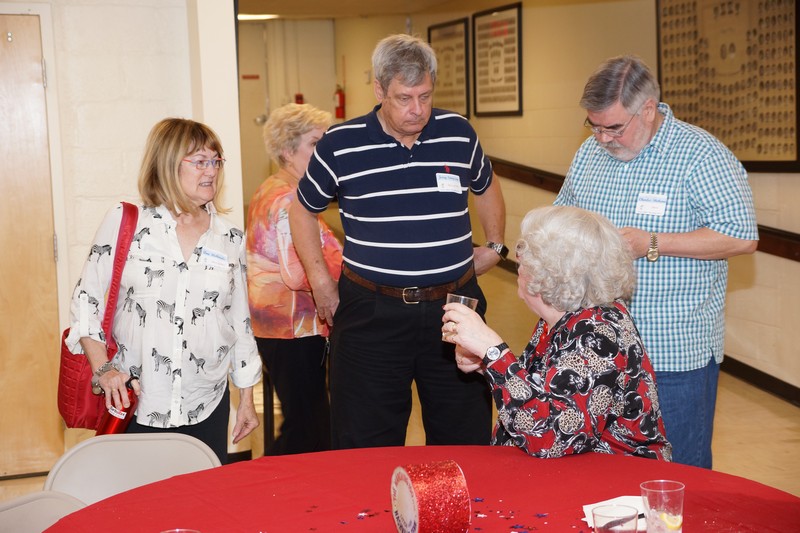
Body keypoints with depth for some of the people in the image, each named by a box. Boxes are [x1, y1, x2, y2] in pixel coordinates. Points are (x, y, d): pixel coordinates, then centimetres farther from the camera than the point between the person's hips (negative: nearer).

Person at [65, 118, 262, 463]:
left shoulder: (230, 239, 7)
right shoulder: (124, 222, -1)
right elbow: (87, 299, 1)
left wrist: (247, 398, 14)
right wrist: (102, 368, -11)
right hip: (135, 403, -2)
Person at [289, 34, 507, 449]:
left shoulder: (458, 134, 3)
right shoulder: (340, 145, -4)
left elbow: (486, 187, 24)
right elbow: (303, 209, 11)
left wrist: (495, 246, 18)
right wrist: (321, 282, 6)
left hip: (454, 305, 2)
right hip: (371, 312, -2)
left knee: (467, 438, 11)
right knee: (368, 449, 6)